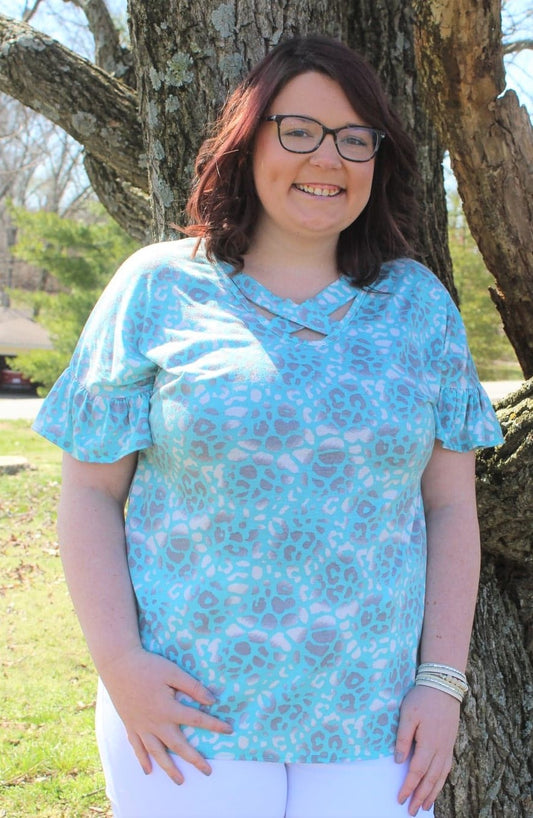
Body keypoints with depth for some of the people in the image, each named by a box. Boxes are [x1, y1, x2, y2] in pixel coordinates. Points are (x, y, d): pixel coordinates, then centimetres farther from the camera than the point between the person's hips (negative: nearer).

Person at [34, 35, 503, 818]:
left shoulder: (419, 303, 5)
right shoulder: (159, 290, -1)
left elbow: (451, 505, 6)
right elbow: (90, 491, 0)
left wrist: (443, 681, -2)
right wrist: (119, 663, -10)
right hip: (186, 710, -1)